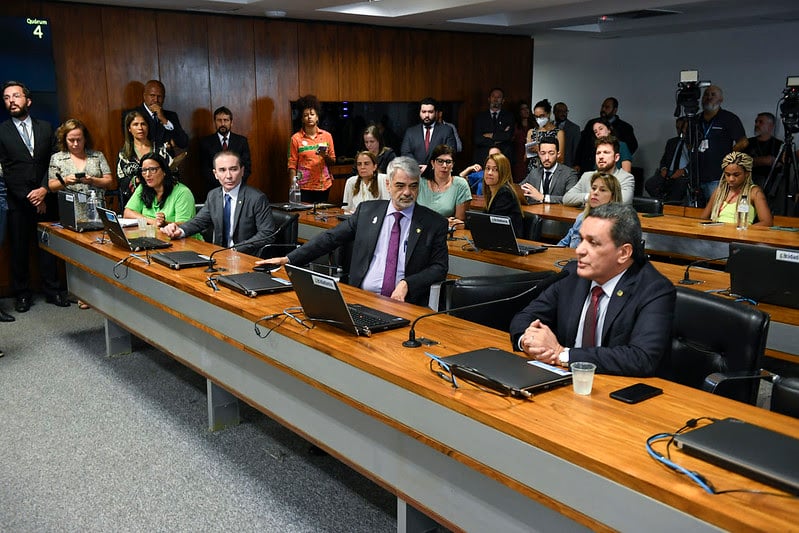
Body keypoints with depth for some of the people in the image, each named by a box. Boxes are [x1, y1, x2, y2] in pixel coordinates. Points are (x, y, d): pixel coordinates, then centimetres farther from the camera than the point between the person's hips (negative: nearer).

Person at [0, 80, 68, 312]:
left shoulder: (45, 128, 9)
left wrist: (44, 190, -10)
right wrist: (30, 198, -8)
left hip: (46, 199, 1)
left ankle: (53, 290, 14)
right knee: (19, 249, 5)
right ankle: (22, 294, 15)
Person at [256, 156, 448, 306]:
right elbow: (331, 238, 11)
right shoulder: (367, 210, 10)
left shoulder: (434, 223, 5)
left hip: (404, 305, -2)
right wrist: (288, 259, 4)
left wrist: (407, 283, -13)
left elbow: (440, 267, 5)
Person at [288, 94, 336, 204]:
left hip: (324, 185, 2)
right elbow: (292, 165, -2)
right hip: (304, 187, -2)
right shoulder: (296, 138, -1)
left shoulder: (327, 136, 6)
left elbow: (333, 162, 12)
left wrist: (325, 156, -9)